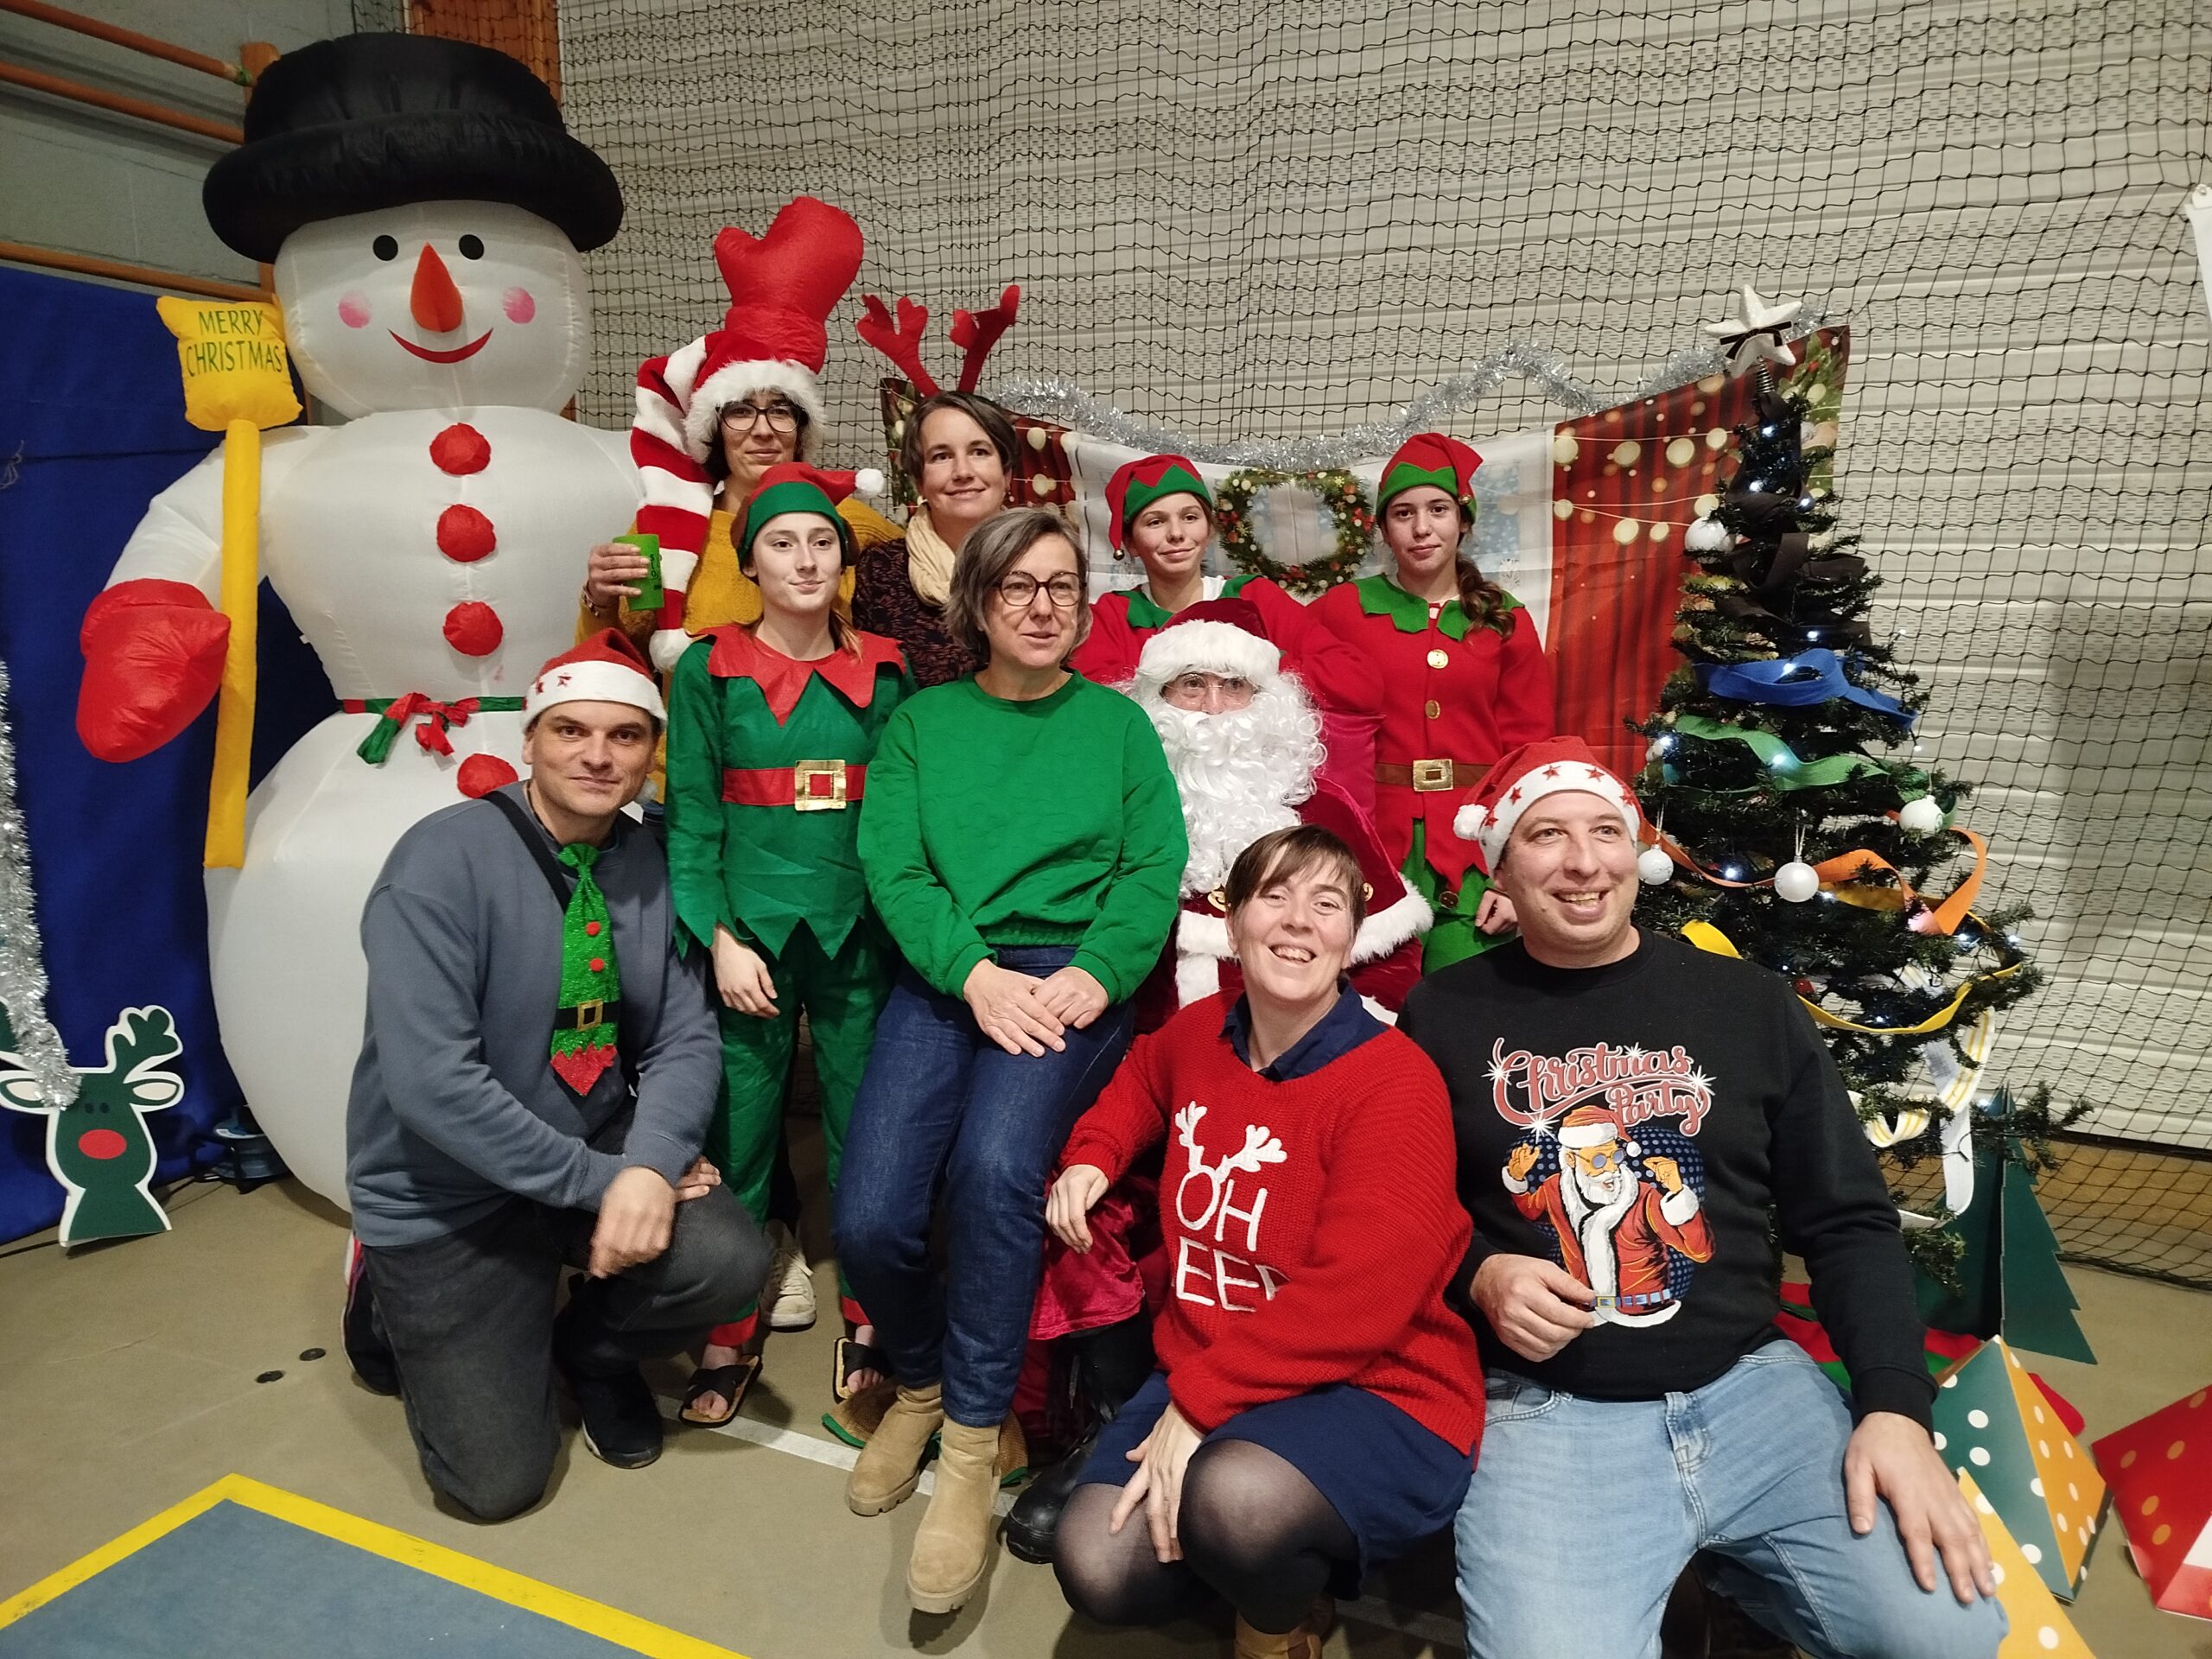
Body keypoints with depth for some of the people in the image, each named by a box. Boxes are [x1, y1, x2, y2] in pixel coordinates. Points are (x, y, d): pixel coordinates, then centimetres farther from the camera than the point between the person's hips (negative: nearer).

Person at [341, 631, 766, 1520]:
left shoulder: (650, 865, -4)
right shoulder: (443, 859, -22)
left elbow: (686, 1037, -4)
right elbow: (430, 1081, -27)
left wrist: (649, 1164, -23)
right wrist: (597, 1181, -24)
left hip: (599, 1147, 4)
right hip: (446, 1194, -4)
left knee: (729, 1259, -22)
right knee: (499, 1478, -1)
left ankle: (589, 1347, 12)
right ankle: (394, 1300, 28)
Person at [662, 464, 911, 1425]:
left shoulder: (885, 672, 6)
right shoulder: (709, 670, 2)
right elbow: (691, 816, 0)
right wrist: (720, 939, -8)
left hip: (859, 933, 2)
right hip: (751, 930, -1)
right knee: (738, 1136, 5)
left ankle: (866, 1324, 25)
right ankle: (728, 1342, 22)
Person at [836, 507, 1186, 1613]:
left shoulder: (1118, 722, 12)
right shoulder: (921, 721, 12)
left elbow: (1154, 867, 2)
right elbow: (891, 865, 0)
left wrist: (1098, 971, -15)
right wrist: (972, 970, -15)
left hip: (1074, 973, -1)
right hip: (942, 974, 2)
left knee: (995, 1166, -30)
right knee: (870, 1217, -16)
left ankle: (970, 1447, -10)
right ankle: (920, 1382, 19)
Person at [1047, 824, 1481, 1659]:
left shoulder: (1395, 1081, -17)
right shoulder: (1197, 1031, 3)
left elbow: (1355, 1300, -23)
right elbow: (1142, 1081, 30)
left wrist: (1197, 1405, -23)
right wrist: (1089, 1158, 10)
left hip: (1378, 1394, -5)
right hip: (1202, 1375, 6)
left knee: (1234, 1499, -36)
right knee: (1098, 1573, -16)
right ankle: (1240, 1551, 16)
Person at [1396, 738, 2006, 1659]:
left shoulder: (1748, 1003, 6)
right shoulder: (1444, 1017, 1)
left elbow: (1847, 1222, 8)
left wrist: (1896, 1408, -4)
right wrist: (1479, 1277, -11)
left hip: (1753, 1384, 3)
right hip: (1546, 1411, -2)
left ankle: (1722, 1555, 11)